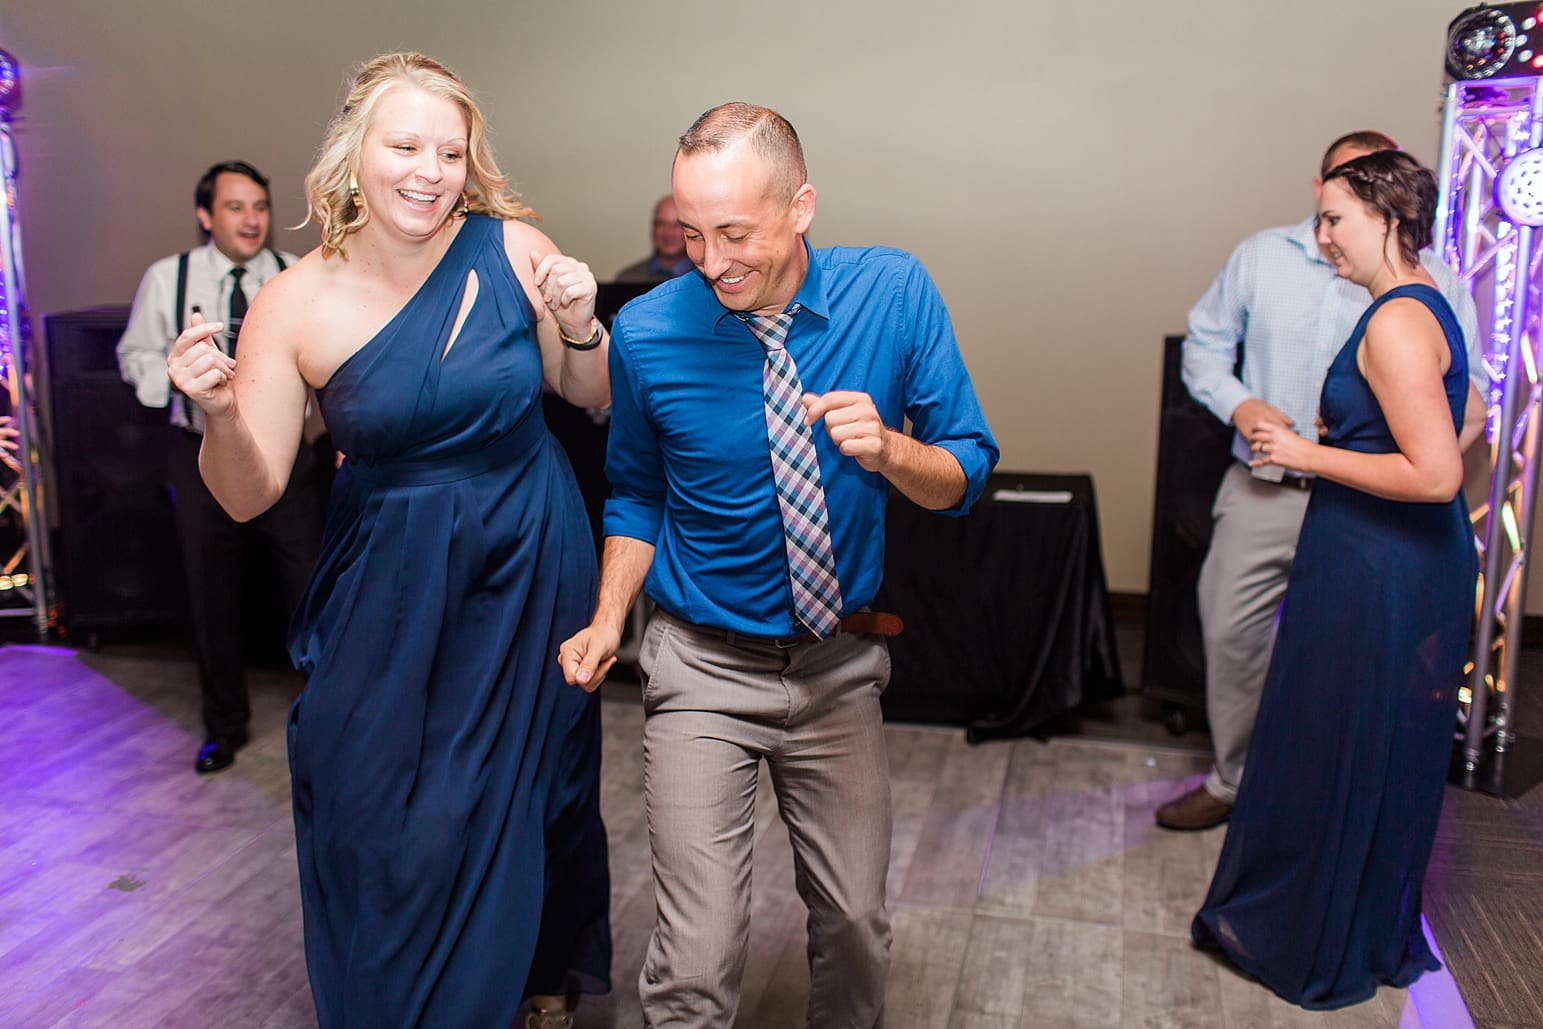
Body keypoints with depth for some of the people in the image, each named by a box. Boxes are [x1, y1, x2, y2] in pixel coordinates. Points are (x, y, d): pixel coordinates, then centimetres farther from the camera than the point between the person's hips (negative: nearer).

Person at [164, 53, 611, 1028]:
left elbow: (594, 396, 2)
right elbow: (249, 493, -7)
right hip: (389, 588, 0)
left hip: (529, 562, 1)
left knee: (525, 790, 17)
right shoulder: (297, 304, -10)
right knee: (376, 817, 9)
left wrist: (581, 324, -18)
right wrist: (218, 413, -26)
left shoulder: (513, 249, -10)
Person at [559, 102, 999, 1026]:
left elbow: (967, 475, -5)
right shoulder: (648, 332, -12)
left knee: (857, 931, 15)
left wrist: (887, 448, -25)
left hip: (842, 664, 2)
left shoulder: (895, 293, -10)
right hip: (705, 671, -1)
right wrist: (609, 620, -7)